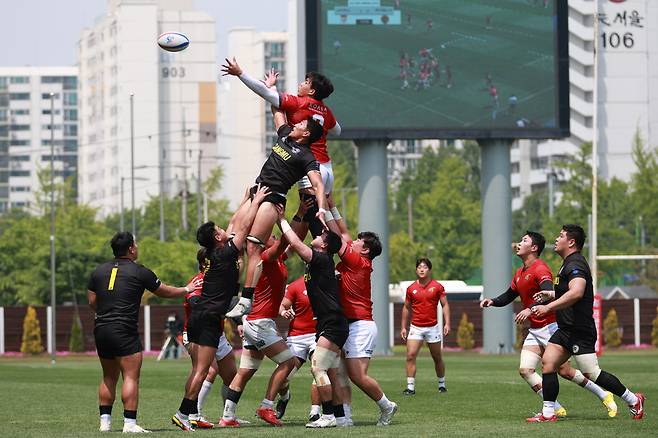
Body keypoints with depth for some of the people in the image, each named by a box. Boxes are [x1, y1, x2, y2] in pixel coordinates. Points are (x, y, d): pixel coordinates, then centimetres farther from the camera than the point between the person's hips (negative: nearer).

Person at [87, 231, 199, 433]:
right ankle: (129, 423, -12)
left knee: (109, 377, 15)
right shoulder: (139, 272, -2)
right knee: (131, 377, -5)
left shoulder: (98, 271, 11)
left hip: (101, 330, 6)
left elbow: (92, 302, 12)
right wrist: (186, 289, 27)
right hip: (125, 331, -6)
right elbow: (165, 292, 10)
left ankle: (105, 421, 13)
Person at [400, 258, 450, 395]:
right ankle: (410, 387, -12)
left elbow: (445, 305, 1)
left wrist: (447, 323, -9)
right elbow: (406, 308, 12)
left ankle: (442, 385, 26)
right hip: (416, 328, 1)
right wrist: (403, 327, 10)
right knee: (410, 355, -14)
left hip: (432, 327, -1)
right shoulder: (411, 288, 3)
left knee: (437, 358, 9)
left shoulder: (437, 286, -2)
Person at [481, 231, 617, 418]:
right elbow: (509, 295, 27)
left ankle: (605, 396, 9)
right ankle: (557, 409, -5)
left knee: (564, 371, -7)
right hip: (534, 331, 9)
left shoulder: (540, 268, -14)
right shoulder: (520, 273, 15)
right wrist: (493, 301, 8)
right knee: (525, 370, -7)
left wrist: (531, 309, -41)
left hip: (550, 326, -9)